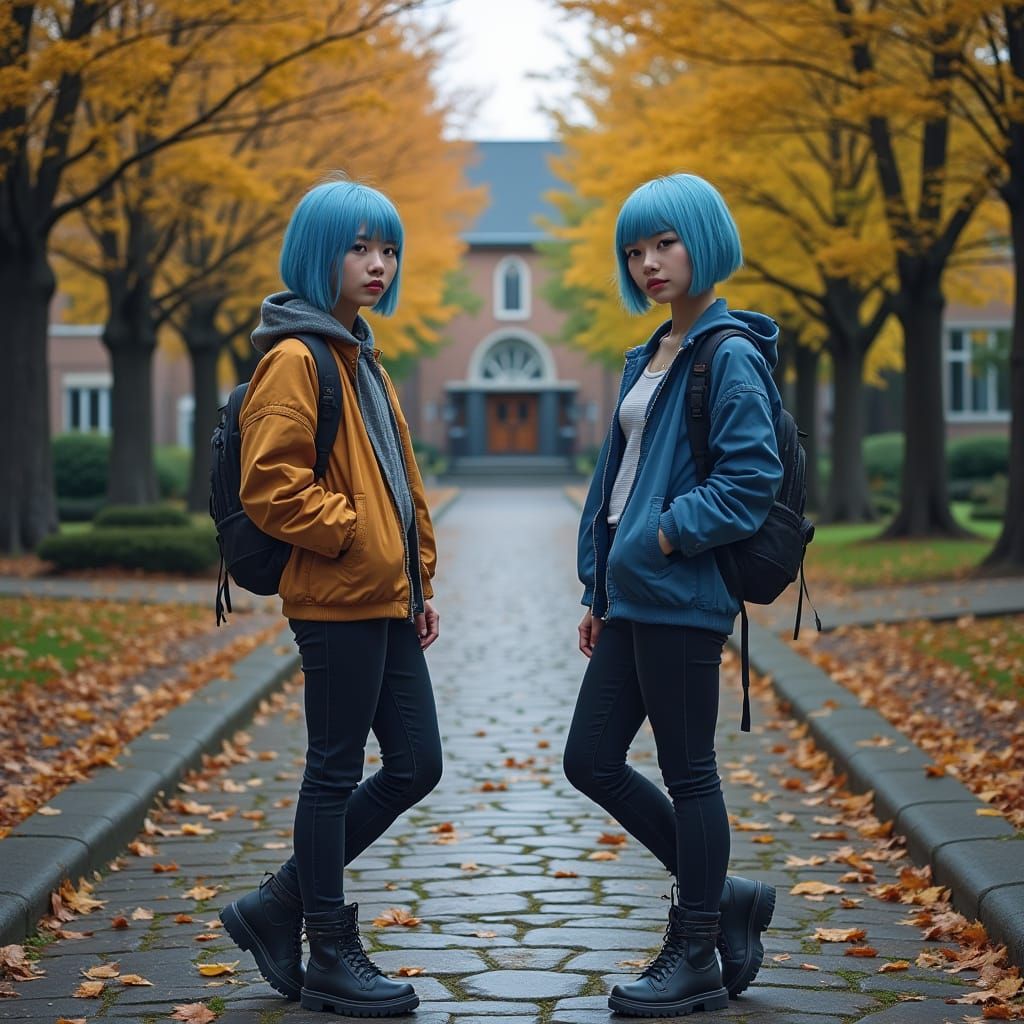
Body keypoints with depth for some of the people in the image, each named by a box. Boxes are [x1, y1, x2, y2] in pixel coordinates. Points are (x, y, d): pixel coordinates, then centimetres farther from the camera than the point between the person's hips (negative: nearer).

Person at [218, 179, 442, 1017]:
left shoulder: (361, 357, 19)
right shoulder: (296, 359, -11)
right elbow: (270, 486, -19)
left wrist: (421, 580, 19)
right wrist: (352, 533, -16)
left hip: (387, 602, 9)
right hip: (338, 601, -9)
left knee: (417, 765, 10)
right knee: (336, 771, 0)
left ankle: (279, 907, 21)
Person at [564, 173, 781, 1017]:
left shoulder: (730, 358, -10)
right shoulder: (650, 358, 16)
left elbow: (752, 479, -18)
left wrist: (665, 535, -18)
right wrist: (598, 589, 17)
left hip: (682, 595, -9)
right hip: (631, 596, 9)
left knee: (687, 773, 0)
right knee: (592, 762, 11)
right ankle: (719, 897, 23)